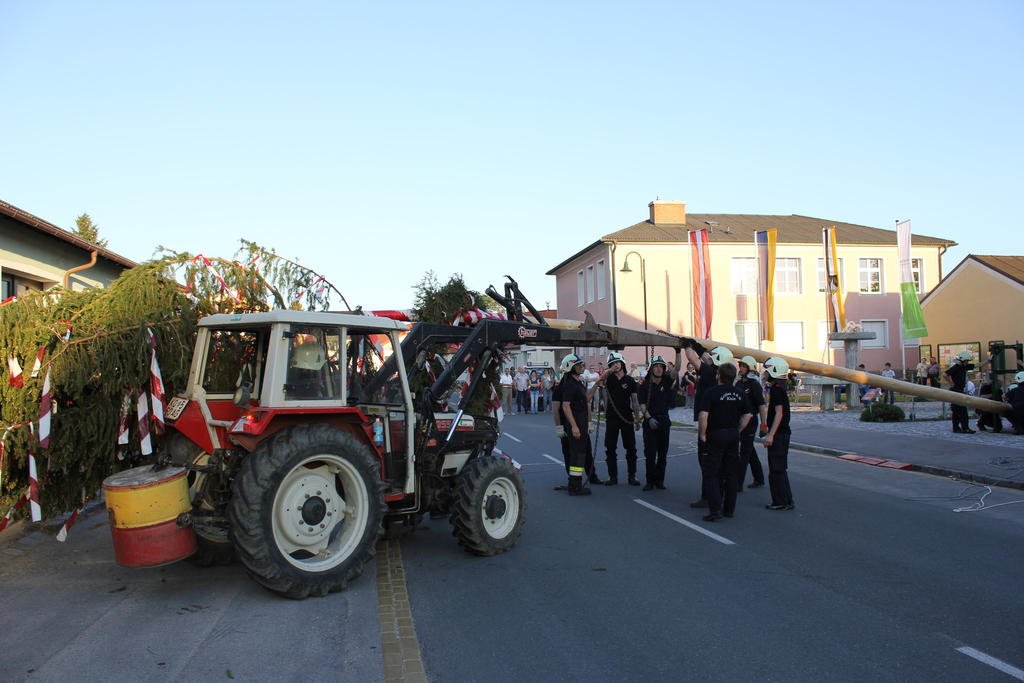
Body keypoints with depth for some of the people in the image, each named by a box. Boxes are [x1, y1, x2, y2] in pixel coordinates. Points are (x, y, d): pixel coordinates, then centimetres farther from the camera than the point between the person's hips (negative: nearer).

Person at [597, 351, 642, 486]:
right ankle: (613, 476, 11)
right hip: (611, 419, 0)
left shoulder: (630, 381, 3)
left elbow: (635, 401, 5)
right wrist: (608, 371, -35)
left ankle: (632, 475, 13)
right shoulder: (609, 378, 4)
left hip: (627, 419, 0)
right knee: (610, 448, 3)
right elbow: (599, 382, -20)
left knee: (631, 448, 4)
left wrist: (637, 420, 2)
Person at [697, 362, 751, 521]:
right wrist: (737, 431, 16)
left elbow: (703, 416, -20)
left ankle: (715, 509, -10)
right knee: (731, 473, 12)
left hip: (715, 436, -5)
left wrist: (702, 433, -9)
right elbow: (747, 416, 9)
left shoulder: (711, 393, -14)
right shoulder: (740, 394, 4)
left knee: (711, 473, -1)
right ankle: (729, 508, 18)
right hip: (733, 436, 5)